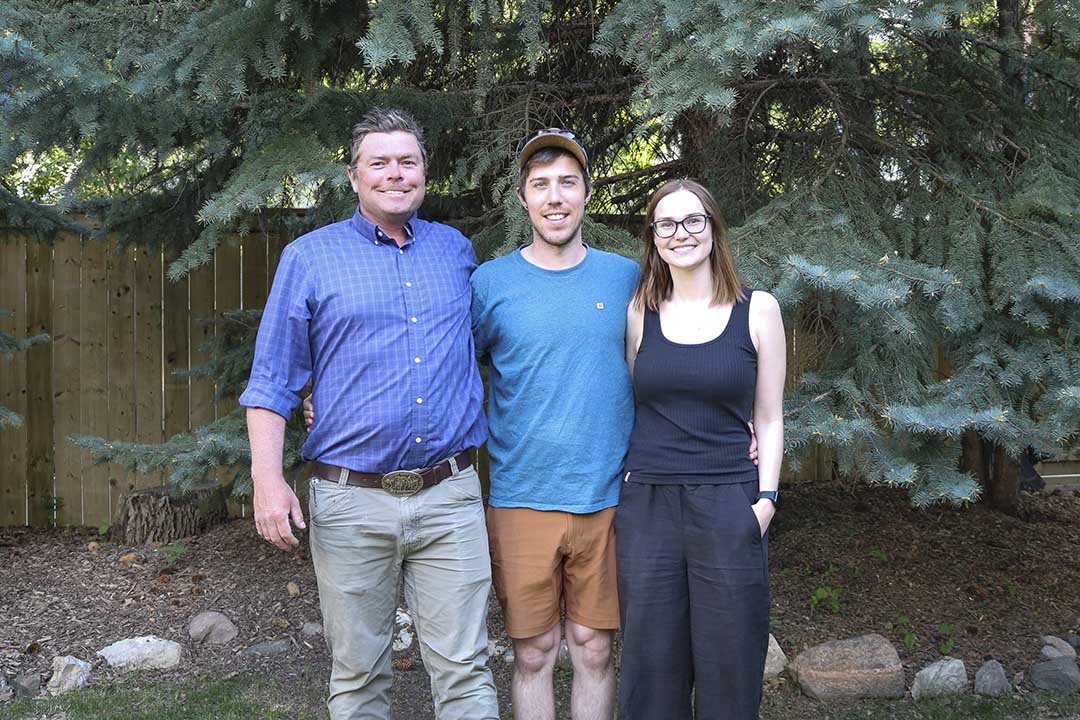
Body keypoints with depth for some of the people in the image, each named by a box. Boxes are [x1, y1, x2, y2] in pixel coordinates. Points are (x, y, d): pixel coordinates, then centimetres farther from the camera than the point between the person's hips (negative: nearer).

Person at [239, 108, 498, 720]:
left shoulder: (458, 251, 12)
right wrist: (267, 477, -9)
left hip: (450, 495, 2)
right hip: (353, 502, -1)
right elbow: (272, 381, 2)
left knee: (465, 669, 1)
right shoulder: (310, 257, 4)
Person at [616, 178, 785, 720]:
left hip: (728, 507, -1)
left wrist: (765, 501, -4)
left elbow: (769, 420, 6)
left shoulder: (758, 310, 3)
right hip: (647, 507, 2)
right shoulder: (639, 314, 7)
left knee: (729, 670, 5)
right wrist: (626, 481, 4)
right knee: (652, 672, 8)